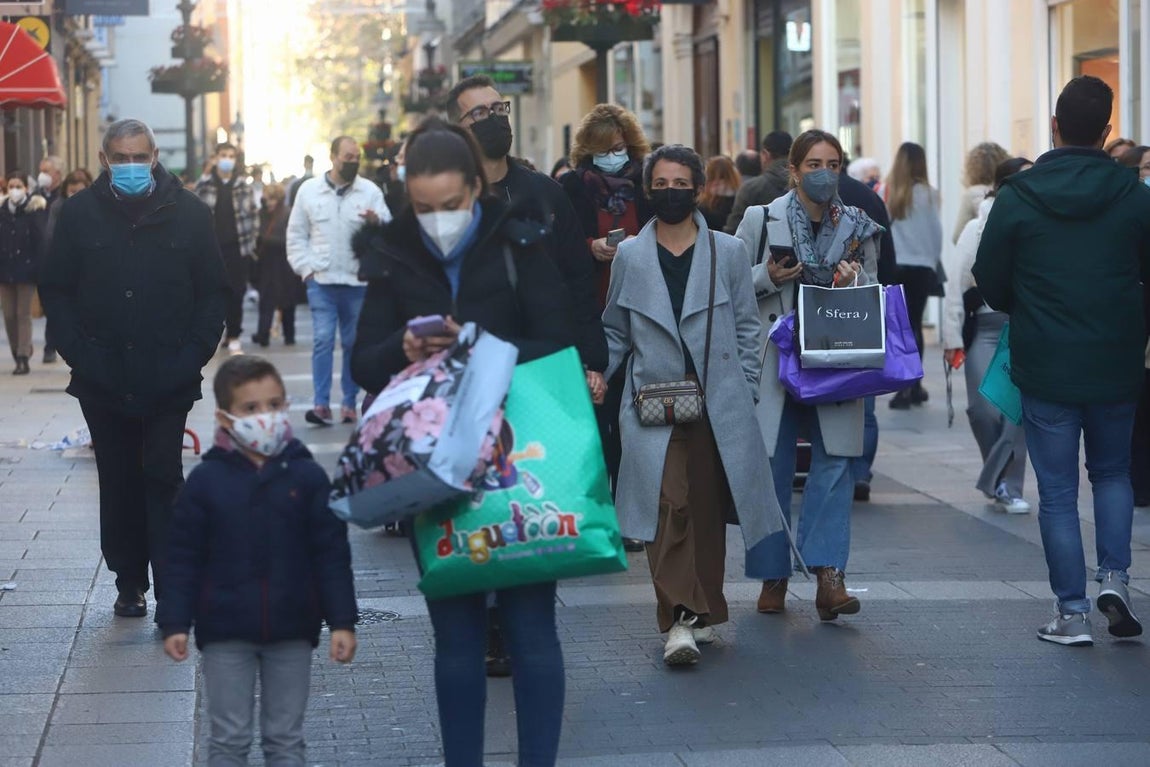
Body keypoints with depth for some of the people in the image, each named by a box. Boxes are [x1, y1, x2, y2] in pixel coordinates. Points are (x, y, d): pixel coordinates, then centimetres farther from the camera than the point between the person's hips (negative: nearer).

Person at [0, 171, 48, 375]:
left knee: (23, 314, -2)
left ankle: (23, 359, -1)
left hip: (26, 269, -4)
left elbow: (41, 240, -7)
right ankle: (18, 354, 17)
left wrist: (39, 267, -12)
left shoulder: (35, 209, -6)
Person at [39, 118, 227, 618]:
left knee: (164, 481, -4)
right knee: (119, 483, 10)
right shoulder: (79, 213, 3)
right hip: (103, 379, 2)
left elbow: (214, 291, 5)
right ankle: (129, 583, 20)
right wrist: (78, 353, -5)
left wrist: (193, 356, -6)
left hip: (168, 381, -2)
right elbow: (55, 290, 7)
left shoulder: (188, 213, 1)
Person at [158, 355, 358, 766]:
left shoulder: (307, 477, -4)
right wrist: (175, 623, -5)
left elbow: (332, 554, -1)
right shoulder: (206, 481, -5)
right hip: (225, 633, -1)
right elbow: (184, 558, -1)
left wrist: (342, 621, -5)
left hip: (291, 631, 1)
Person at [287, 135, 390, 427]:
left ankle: (349, 403, 15)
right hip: (321, 281, -1)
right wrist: (305, 267, -1)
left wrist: (377, 221, -26)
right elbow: (296, 234, 8)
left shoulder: (370, 191, 2)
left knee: (353, 342, 7)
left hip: (358, 281, 1)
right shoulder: (309, 190, 5)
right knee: (323, 339, -9)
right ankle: (321, 404, -10)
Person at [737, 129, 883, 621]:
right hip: (774, 359, -1)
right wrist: (767, 277, -12)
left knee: (835, 462, -10)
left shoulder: (858, 228, 10)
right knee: (769, 469, 0)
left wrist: (855, 281, -4)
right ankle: (773, 577, 11)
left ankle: (829, 574, -13)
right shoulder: (761, 220, 3)